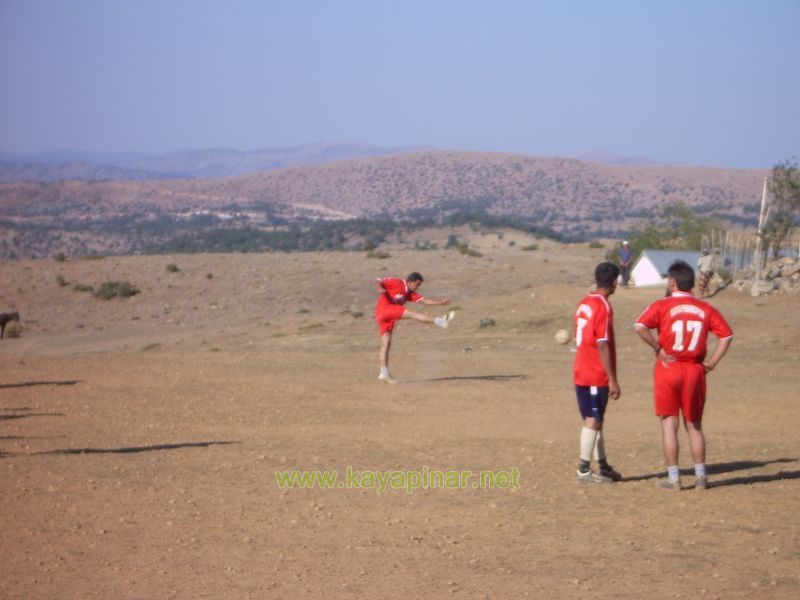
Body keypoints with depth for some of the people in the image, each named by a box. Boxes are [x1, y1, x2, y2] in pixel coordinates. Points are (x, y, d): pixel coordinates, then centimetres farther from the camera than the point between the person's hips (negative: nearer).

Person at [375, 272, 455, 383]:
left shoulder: (409, 293, 19)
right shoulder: (397, 283, -1)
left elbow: (424, 300, 11)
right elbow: (379, 281, -7)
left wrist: (441, 302, 2)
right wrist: (380, 289, -30)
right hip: (384, 309, -9)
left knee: (386, 344, 7)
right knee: (412, 313, -19)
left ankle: (384, 374, 7)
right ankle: (440, 321, -33)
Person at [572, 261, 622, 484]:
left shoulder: (584, 304, 10)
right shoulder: (603, 307, -16)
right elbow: (602, 346, -19)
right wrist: (613, 380, -17)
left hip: (581, 372, 9)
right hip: (596, 376, -9)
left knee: (595, 420, 15)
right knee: (593, 421, -2)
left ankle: (602, 466, 22)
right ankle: (584, 470, 1)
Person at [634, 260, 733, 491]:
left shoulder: (663, 306, -5)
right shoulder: (705, 309, 5)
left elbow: (640, 326, -21)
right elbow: (727, 335, 1)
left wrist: (658, 349, -12)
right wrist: (712, 362, 3)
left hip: (668, 368, -3)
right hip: (695, 371, 3)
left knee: (669, 424, 3)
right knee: (694, 425, 14)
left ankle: (673, 477, 3)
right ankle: (700, 476, 14)